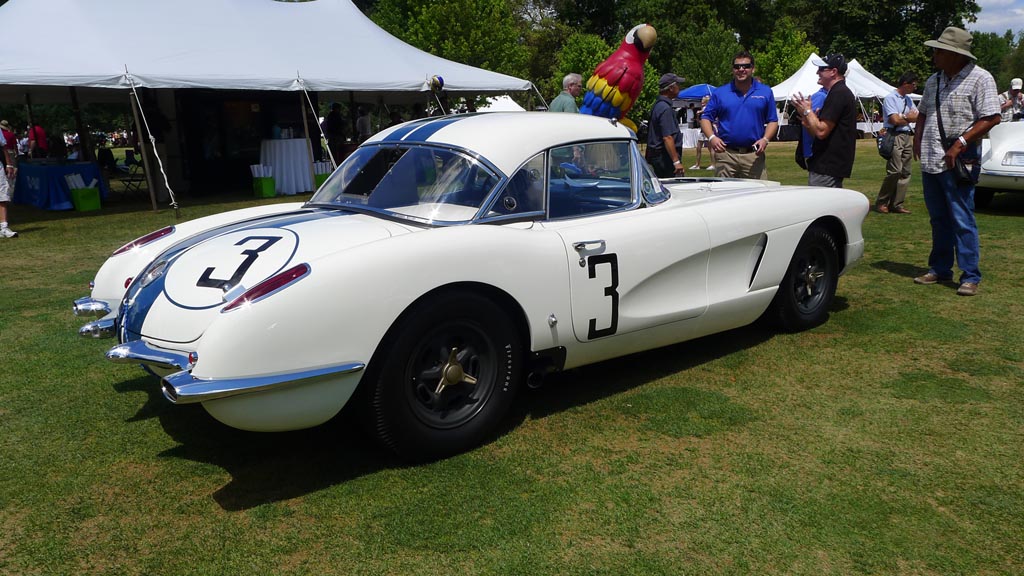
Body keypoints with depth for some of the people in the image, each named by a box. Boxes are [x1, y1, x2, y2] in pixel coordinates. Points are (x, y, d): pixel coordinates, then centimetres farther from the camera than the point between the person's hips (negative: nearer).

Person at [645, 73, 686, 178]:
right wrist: (676, 162, -24)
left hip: (656, 155, 11)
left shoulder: (658, 105, 16)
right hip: (665, 157, -11)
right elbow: (667, 137, -24)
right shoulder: (665, 108, -17)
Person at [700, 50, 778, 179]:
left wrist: (765, 139, -7)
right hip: (725, 153, 0)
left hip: (754, 155, 0)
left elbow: (772, 121, 11)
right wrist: (712, 137, -10)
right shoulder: (720, 93, 9)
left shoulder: (765, 92, 11)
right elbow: (706, 118, 8)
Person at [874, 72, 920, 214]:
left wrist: (904, 118, -4)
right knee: (895, 170, -15)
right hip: (895, 137, -8)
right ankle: (881, 202, -4)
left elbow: (918, 116, 14)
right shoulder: (890, 98, -5)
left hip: (907, 137, 8)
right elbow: (895, 120, -13)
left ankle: (896, 204, 6)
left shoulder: (908, 99, 21)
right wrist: (909, 118, 5)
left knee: (905, 172, 3)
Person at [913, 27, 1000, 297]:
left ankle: (970, 277, 1)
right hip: (930, 161, 7)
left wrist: (959, 145, -20)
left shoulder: (980, 78, -8)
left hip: (958, 161, -7)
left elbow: (992, 118, -14)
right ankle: (939, 269, 24)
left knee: (962, 220, -6)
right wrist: (917, 141, 7)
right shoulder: (934, 80, 13)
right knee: (938, 219, 14)